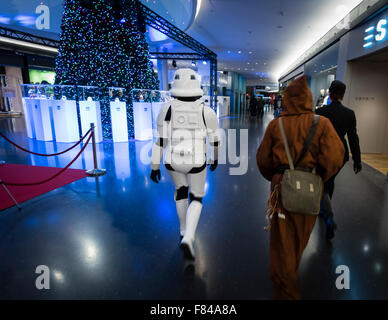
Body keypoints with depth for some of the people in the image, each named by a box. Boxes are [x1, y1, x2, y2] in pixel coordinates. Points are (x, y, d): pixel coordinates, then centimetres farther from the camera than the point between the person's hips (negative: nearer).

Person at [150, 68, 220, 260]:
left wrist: (155, 167, 1)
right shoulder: (206, 112, -10)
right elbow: (214, 140, 1)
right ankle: (188, 240, 0)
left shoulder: (167, 109, -9)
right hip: (196, 163, -2)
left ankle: (184, 230, 39)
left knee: (181, 189, 29)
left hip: (173, 161, 2)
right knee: (196, 199, 18)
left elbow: (160, 140, -8)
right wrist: (215, 158, 19)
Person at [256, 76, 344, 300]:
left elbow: (263, 159, -1)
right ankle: (289, 275, 51)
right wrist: (318, 179, 3)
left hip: (281, 189, -1)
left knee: (282, 243, 11)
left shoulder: (275, 125, -5)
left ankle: (286, 291, 18)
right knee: (300, 240, 26)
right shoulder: (321, 123, -8)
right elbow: (335, 158, -15)